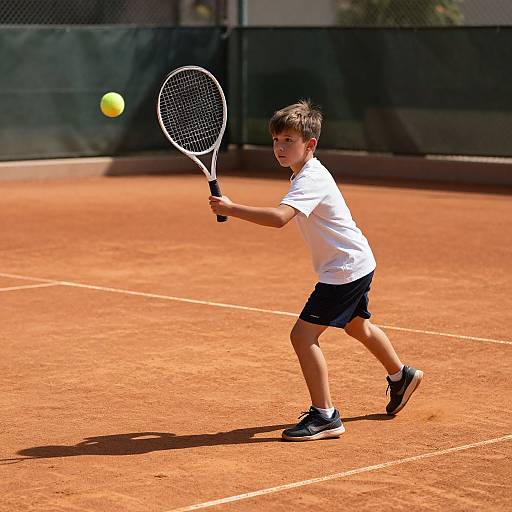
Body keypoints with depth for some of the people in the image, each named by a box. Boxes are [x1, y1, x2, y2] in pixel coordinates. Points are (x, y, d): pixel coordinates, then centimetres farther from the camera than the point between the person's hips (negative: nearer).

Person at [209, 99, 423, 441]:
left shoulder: (311, 180, -25)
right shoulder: (309, 173, 7)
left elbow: (279, 218, -43)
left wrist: (231, 209, -44)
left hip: (346, 269, -11)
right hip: (358, 264, 11)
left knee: (303, 335, -14)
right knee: (357, 326, 31)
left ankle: (325, 417, -10)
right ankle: (401, 377, 54)